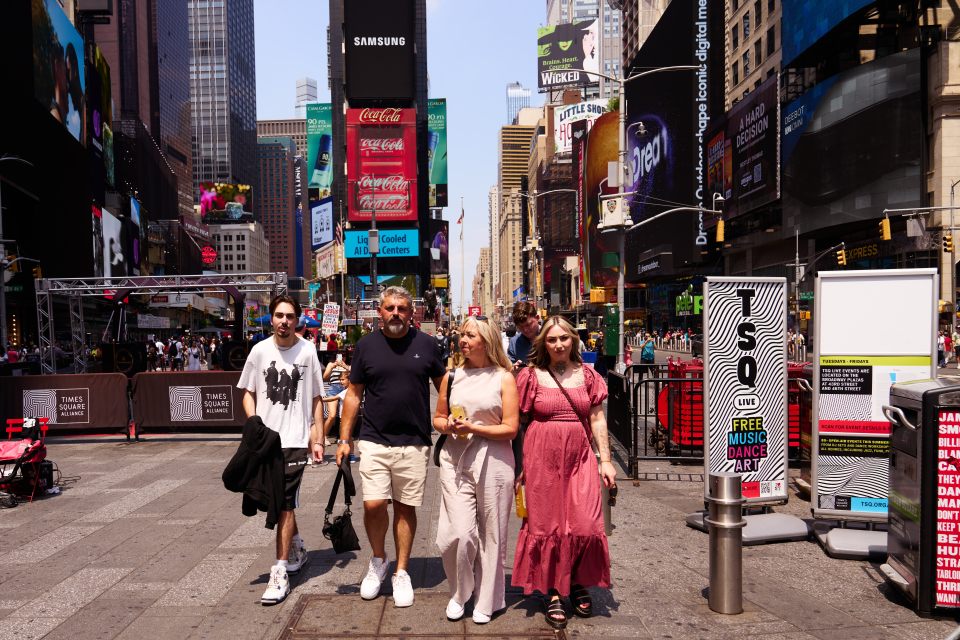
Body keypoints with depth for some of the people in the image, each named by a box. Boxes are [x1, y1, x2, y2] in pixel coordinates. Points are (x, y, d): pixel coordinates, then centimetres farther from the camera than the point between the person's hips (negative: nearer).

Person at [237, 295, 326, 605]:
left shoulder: (307, 351, -4)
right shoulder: (260, 350, 2)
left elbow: (316, 400, 1)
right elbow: (248, 392, 11)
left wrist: (317, 438, -2)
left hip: (296, 439, -4)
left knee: (285, 504, -5)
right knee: (278, 501, 18)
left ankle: (280, 572, 4)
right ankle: (297, 547, 40)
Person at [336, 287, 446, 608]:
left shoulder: (425, 344, 1)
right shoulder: (366, 345, 2)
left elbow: (444, 384, 11)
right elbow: (353, 394, 6)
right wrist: (344, 439, 2)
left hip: (414, 443, 0)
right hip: (374, 440, 0)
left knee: (405, 507, 7)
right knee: (373, 504, -8)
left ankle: (401, 572, 25)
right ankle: (378, 560, 21)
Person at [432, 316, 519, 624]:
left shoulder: (503, 378, -1)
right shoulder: (452, 376, 9)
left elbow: (510, 428, -5)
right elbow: (438, 418, 18)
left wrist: (473, 428, -15)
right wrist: (448, 426, -5)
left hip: (493, 462, -2)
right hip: (455, 460, 2)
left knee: (490, 534, 6)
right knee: (459, 532, -6)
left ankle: (486, 601, 26)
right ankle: (459, 592, 22)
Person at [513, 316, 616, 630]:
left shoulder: (587, 375, 7)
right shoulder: (531, 376, 2)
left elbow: (597, 419, 9)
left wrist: (606, 460, 4)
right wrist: (518, 466, 2)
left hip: (580, 457, 1)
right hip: (542, 457, -1)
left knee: (585, 525, -3)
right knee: (546, 525, 4)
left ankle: (578, 583, 24)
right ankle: (552, 594, 19)